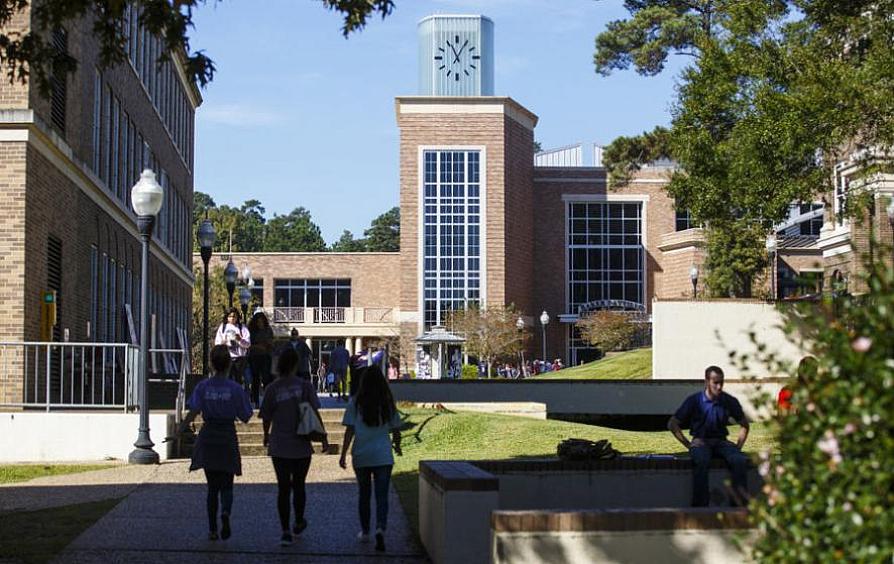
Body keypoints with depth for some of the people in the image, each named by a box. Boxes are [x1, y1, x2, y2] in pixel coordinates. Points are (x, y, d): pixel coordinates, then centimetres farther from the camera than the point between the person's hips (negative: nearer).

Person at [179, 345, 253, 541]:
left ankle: (212, 529, 12)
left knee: (212, 486, 12)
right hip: (228, 439, -1)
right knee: (226, 486, 8)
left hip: (208, 438, 2)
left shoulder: (203, 386, -3)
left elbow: (193, 412, -13)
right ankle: (225, 513, -22)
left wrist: (180, 431, -8)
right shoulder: (235, 389, -6)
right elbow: (245, 418, -2)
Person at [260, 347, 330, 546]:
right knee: (298, 486, 17)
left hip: (279, 447, 0)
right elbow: (315, 414, -7)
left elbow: (266, 417, 2)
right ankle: (298, 523, 33)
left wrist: (266, 436, 21)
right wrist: (323, 438, 3)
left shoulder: (272, 388, -5)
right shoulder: (305, 385, -7)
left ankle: (285, 531, 1)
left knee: (283, 488, 5)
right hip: (301, 446, 0)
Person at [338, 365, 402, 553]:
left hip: (361, 456, 0)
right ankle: (380, 529, -21)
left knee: (364, 494, 16)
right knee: (382, 496, 0)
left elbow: (350, 430, -7)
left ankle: (365, 532, 26)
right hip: (383, 456, 0)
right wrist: (397, 446, 27)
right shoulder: (388, 403, 1)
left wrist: (343, 454, -2)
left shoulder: (356, 402, -4)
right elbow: (395, 429, 7)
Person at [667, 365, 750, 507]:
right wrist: (688, 444, -7)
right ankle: (699, 506, -37)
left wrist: (738, 446, 5)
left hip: (721, 441, 2)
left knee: (740, 460, -30)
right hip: (700, 441, -2)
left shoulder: (729, 401, 4)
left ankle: (740, 503, -27)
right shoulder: (694, 400, -3)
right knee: (702, 461, -38)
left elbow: (744, 424, 19)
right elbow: (672, 424, 1)